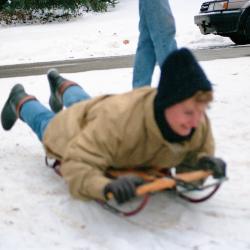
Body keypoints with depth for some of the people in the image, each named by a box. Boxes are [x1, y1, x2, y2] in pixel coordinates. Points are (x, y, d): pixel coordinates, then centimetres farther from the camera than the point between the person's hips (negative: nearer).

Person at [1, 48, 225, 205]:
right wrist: (106, 187, -73)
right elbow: (77, 165, -53)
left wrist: (204, 162, -45)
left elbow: (192, 155, -21)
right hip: (76, 128, -4)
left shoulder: (198, 124, -40)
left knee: (82, 104, 43)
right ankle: (20, 101, 67)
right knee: (46, 123, 35)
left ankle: (62, 87, 75)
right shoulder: (119, 119, -55)